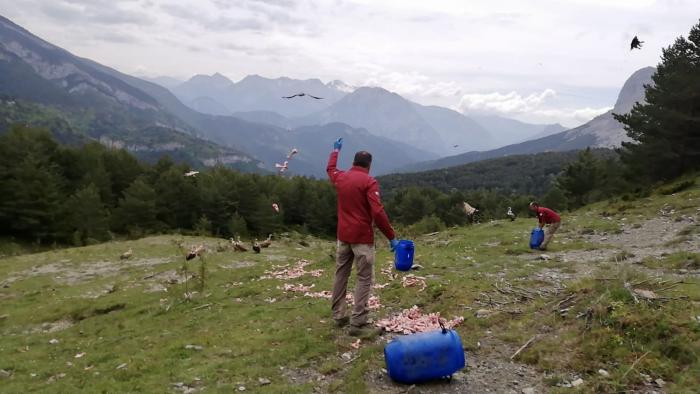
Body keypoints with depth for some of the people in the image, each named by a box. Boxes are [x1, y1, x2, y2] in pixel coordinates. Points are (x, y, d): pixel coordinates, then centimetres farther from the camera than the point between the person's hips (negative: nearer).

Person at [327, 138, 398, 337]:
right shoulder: (369, 182, -13)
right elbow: (378, 212, -20)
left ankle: (339, 316, 23)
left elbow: (330, 168, 32)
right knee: (364, 279, -3)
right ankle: (358, 324, -6)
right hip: (362, 237, -7)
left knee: (341, 275, 15)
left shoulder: (340, 178, 6)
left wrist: (336, 151, 47)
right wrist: (391, 237, -15)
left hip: (343, 236, 7)